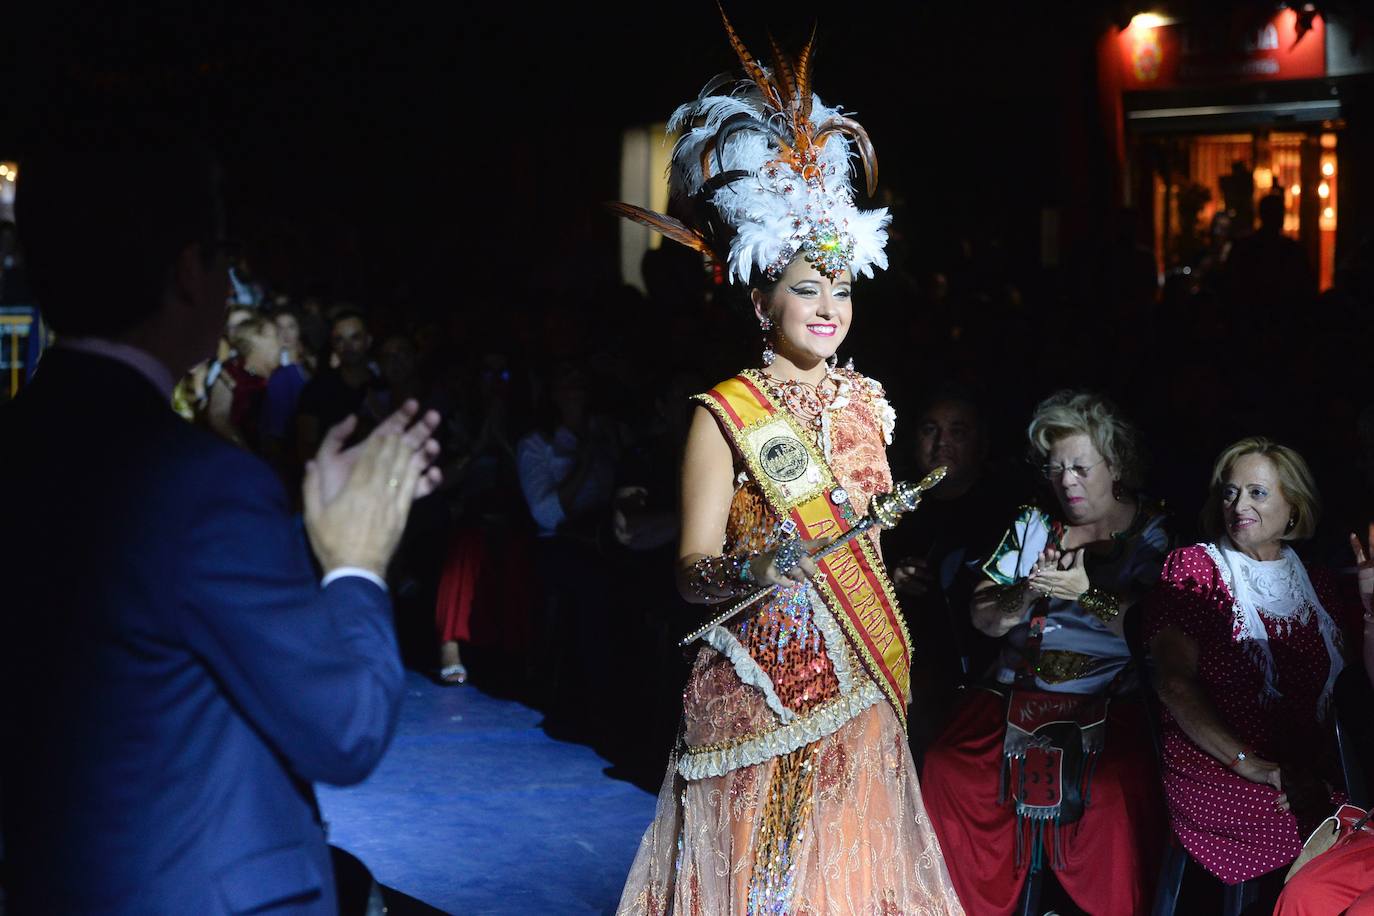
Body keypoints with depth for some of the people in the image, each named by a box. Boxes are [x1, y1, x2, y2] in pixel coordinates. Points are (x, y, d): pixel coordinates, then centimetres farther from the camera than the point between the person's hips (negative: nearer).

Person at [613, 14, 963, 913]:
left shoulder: (867, 402, 10)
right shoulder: (724, 417, -6)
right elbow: (692, 571, -10)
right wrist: (756, 568, -31)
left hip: (856, 696, 5)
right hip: (758, 696, -5)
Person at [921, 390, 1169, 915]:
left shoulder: (1151, 534, 6)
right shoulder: (1032, 526, 17)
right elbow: (982, 617, 10)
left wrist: (1086, 592, -16)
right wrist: (1026, 596, -9)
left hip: (1107, 700, -4)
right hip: (1016, 691, 4)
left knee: (1114, 790, -32)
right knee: (946, 769, -19)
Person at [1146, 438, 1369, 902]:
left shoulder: (1316, 584, 17)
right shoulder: (1193, 567, 6)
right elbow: (1175, 684, -6)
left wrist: (1370, 602, -1)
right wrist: (1255, 767, -15)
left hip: (1312, 771, 5)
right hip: (1215, 772, -5)